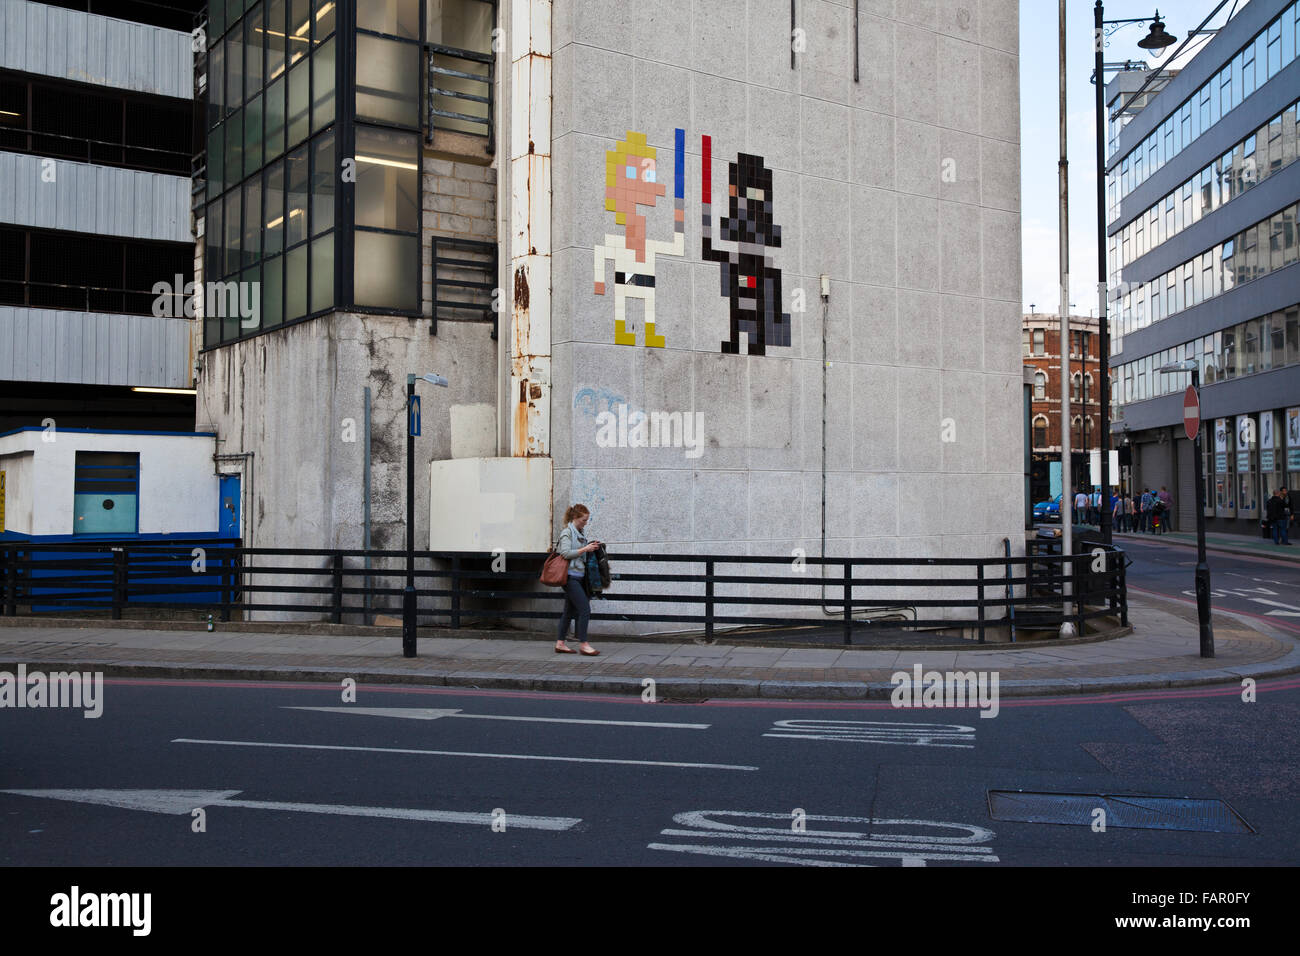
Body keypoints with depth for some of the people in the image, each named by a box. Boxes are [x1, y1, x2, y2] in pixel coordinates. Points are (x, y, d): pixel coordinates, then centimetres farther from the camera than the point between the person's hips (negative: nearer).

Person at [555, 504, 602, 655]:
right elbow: (565, 553, -18)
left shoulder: (579, 533, 17)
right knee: (585, 609, -12)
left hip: (578, 576, 9)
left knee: (570, 611, 11)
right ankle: (583, 644, -8)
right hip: (571, 576, -9)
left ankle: (560, 644, 16)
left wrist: (590, 547, 9)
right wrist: (585, 549, -17)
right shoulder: (567, 532, -9)